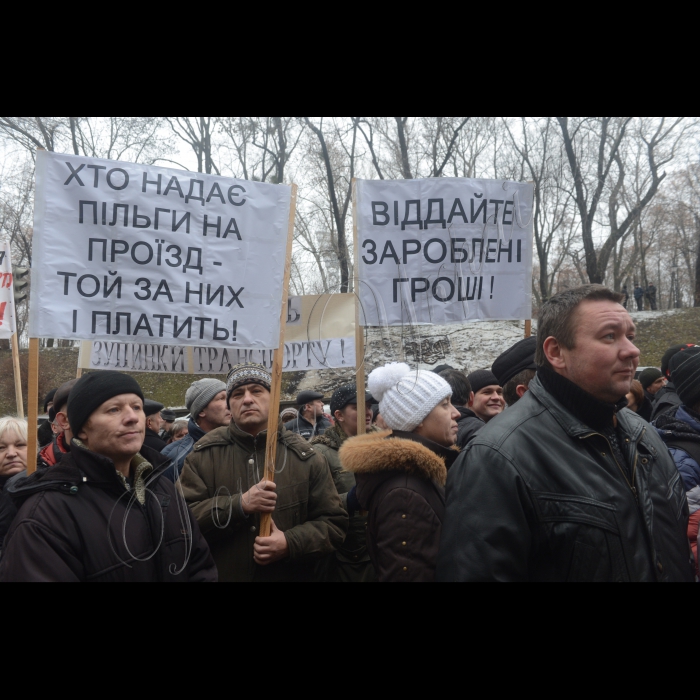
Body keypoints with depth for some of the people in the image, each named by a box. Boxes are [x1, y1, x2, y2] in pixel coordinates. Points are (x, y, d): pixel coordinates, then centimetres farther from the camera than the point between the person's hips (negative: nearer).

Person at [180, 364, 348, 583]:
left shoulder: (304, 456, -1)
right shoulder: (205, 454, -2)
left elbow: (334, 523, -2)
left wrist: (290, 543, -19)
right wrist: (239, 505, -23)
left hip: (291, 577, 1)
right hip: (220, 576, 0)